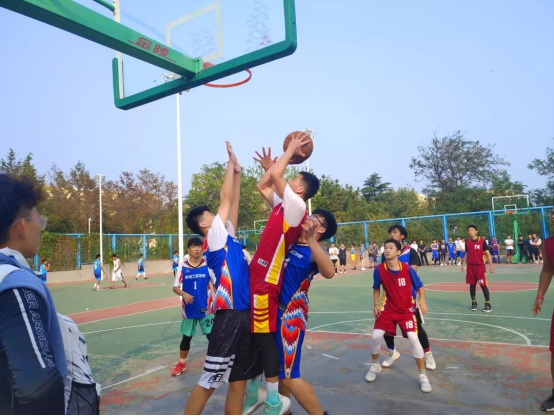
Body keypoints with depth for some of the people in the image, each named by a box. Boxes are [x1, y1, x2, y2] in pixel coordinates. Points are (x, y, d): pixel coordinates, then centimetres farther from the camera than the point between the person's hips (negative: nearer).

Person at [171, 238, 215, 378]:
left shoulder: (208, 265, -5)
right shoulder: (183, 267, -4)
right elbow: (175, 287, 0)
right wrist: (183, 294, -20)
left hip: (206, 308, -1)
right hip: (189, 309, 1)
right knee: (186, 337, 14)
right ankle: (181, 364, 33)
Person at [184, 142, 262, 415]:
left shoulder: (227, 236, 15)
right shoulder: (214, 236, -5)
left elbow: (233, 203, 18)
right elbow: (225, 197, -5)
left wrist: (238, 173, 16)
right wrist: (231, 163, 5)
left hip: (245, 314, 9)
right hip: (230, 316, -8)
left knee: (239, 377, 15)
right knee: (210, 380, -1)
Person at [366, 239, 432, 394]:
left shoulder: (407, 269, -16)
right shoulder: (379, 270, -12)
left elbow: (420, 286, -4)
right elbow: (376, 289, 5)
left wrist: (422, 301, -19)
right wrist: (376, 305, -4)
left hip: (406, 310, -1)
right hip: (388, 310, 2)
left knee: (413, 338, -15)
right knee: (376, 336, -8)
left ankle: (423, 376, 4)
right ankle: (375, 365, 22)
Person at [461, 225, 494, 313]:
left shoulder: (482, 241, -6)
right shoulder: (467, 242, 6)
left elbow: (487, 253, -7)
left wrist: (491, 265, -13)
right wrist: (463, 264, 10)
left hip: (480, 266, -4)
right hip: (470, 266, 4)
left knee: (483, 285, -5)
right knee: (472, 284, 8)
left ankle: (488, 304, 2)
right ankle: (473, 303, 18)